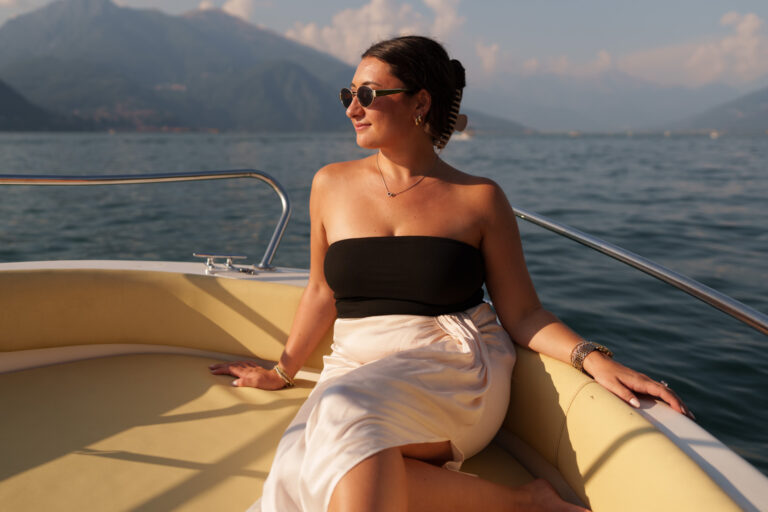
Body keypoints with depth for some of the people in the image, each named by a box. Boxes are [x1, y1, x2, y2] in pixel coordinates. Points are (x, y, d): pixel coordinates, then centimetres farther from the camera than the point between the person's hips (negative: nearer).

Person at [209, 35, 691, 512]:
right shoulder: (332, 185, 8)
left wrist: (595, 359, -13)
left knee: (346, 414, -35)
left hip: (458, 373, -3)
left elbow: (523, 315, 2)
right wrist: (282, 371, 24)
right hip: (356, 368, 4)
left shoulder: (479, 198, 1)